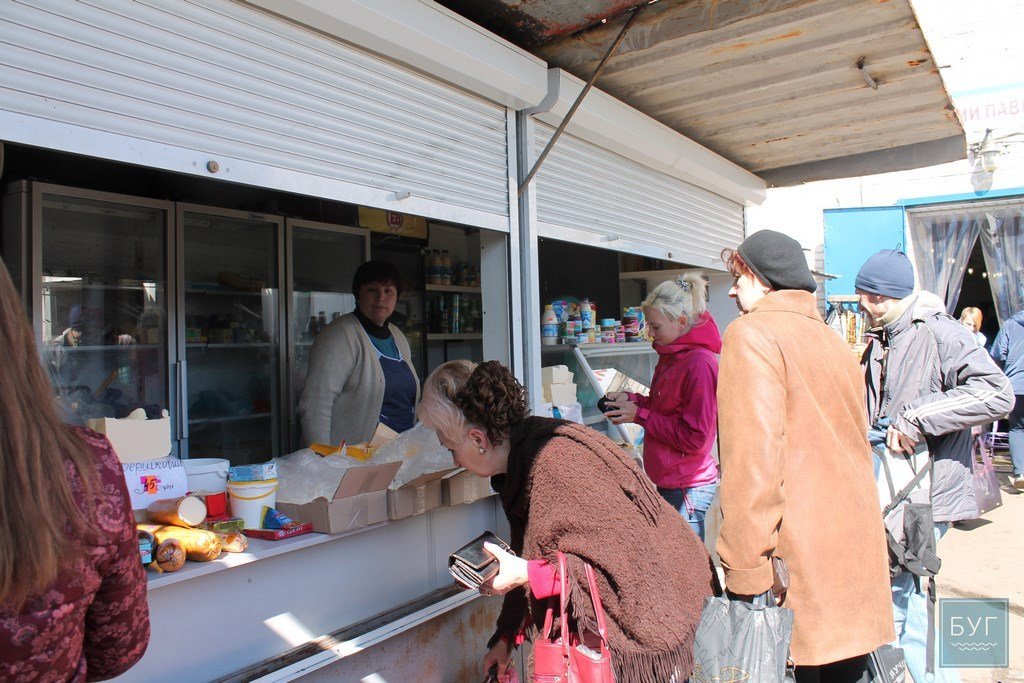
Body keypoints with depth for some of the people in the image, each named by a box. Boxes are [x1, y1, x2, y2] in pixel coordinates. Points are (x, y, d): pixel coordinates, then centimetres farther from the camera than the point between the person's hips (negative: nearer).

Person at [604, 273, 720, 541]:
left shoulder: (700, 364, -20)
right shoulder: (671, 356, 9)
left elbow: (694, 438, -21)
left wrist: (640, 415, -16)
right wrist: (631, 400, 2)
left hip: (688, 487, -9)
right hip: (669, 482, 9)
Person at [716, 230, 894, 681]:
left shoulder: (752, 334, -11)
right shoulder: (833, 341, 14)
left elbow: (752, 456, -20)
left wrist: (744, 571, -18)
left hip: (797, 558, -8)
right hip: (855, 554, 8)